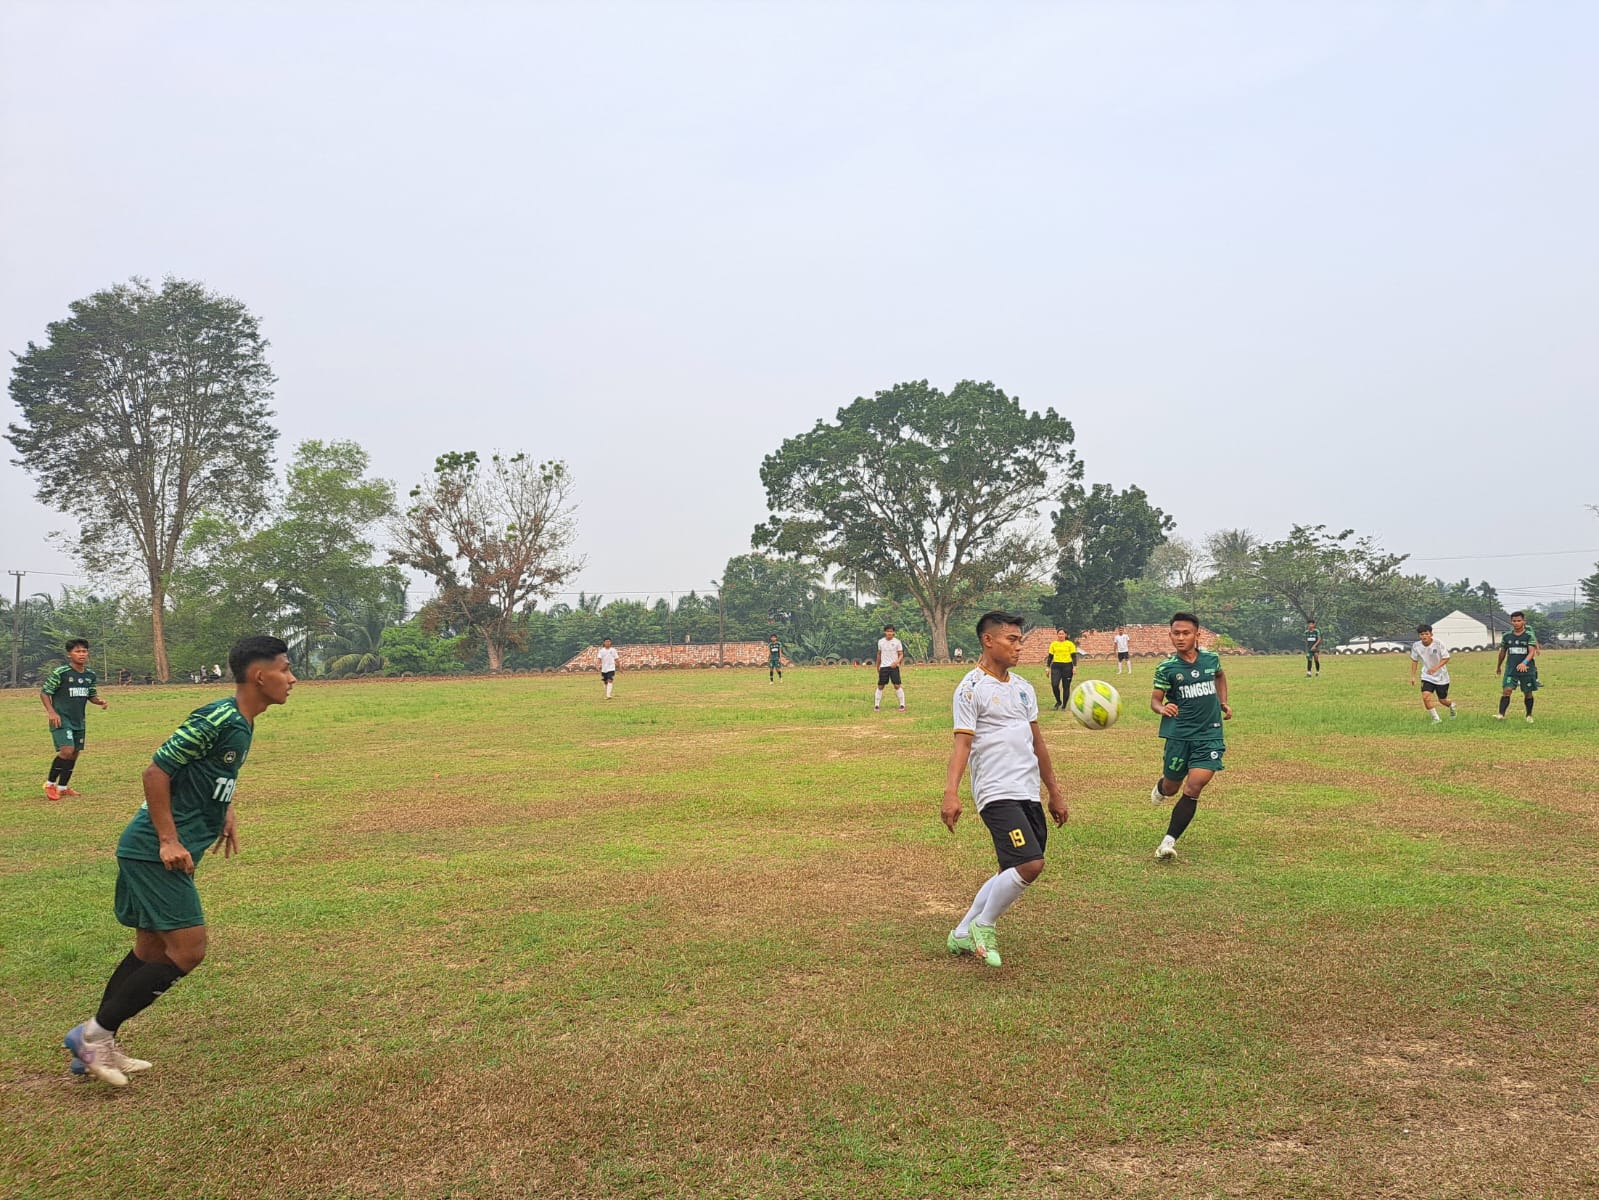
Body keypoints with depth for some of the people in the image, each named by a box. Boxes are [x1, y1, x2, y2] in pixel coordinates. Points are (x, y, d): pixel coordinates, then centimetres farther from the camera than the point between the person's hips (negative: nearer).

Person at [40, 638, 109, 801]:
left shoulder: (90, 675, 4)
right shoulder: (60, 672, -14)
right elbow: (44, 692, -8)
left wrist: (100, 702, -5)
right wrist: (51, 712, -18)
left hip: (79, 720, 7)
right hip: (61, 719, -7)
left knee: (74, 753, 11)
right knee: (67, 750, -19)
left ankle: (63, 787, 27)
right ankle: (50, 784, 0)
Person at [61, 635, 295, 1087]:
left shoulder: (240, 723, 11)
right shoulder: (219, 718, -19)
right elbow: (156, 771, -20)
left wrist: (224, 812, 12)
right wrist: (169, 841, -20)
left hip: (154, 853, 10)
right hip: (158, 852, -10)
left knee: (151, 951, 16)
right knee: (188, 951, -8)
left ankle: (98, 1047, 27)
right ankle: (94, 1034, 4)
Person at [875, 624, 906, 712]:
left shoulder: (897, 642, -2)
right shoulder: (880, 641, 6)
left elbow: (901, 654, 0)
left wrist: (897, 662, -19)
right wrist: (877, 666, 21)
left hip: (894, 666, -2)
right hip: (883, 666, 2)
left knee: (897, 685, -7)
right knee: (880, 686, 2)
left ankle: (902, 705, 1)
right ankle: (876, 705, 10)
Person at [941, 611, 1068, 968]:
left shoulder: (1022, 687, 15)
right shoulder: (971, 688, -7)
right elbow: (962, 743, -14)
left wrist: (1055, 792, 22)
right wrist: (951, 794, -26)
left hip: (1029, 794, 8)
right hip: (997, 793, -8)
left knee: (1012, 873, 11)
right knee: (1030, 863, -20)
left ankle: (963, 935, 25)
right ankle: (983, 926, 2)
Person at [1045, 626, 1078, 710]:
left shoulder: (1070, 644, 3)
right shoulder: (1053, 644, 10)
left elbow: (1074, 656, 2)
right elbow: (1050, 656, 13)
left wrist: (1074, 667, -8)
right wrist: (1048, 667, 8)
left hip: (1067, 666, -1)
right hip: (1056, 666, 1)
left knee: (1066, 687, 2)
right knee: (1054, 685, -14)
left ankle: (1064, 706, 12)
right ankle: (1058, 702, 9)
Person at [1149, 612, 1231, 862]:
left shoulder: (1211, 659, 1)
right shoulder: (1166, 668, -7)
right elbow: (1155, 700, -5)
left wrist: (1223, 703, 15)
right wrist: (1162, 708, -27)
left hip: (1210, 734, 1)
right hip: (1179, 734, -1)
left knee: (1193, 789, -13)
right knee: (1171, 787, 13)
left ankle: (1169, 841, -6)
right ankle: (1161, 787, 52)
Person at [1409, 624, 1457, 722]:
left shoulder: (1438, 644, -19)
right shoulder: (1416, 646, -10)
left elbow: (1446, 658, -13)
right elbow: (1414, 661, 5)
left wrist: (1436, 668, -30)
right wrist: (1412, 676, 4)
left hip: (1441, 677, -2)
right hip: (1427, 677, 2)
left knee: (1442, 700, 10)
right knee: (1425, 696, -19)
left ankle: (1451, 705, 47)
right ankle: (1436, 718, -2)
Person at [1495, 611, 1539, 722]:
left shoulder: (1529, 636, -4)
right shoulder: (1507, 636, 5)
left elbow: (1532, 652, -16)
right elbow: (1502, 652, 17)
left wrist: (1524, 663, -32)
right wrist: (1499, 666, 25)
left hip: (1527, 668, -2)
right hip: (1511, 669, 2)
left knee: (1528, 693, 8)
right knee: (1507, 690, -13)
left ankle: (1529, 716, 25)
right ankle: (1501, 714, -20)